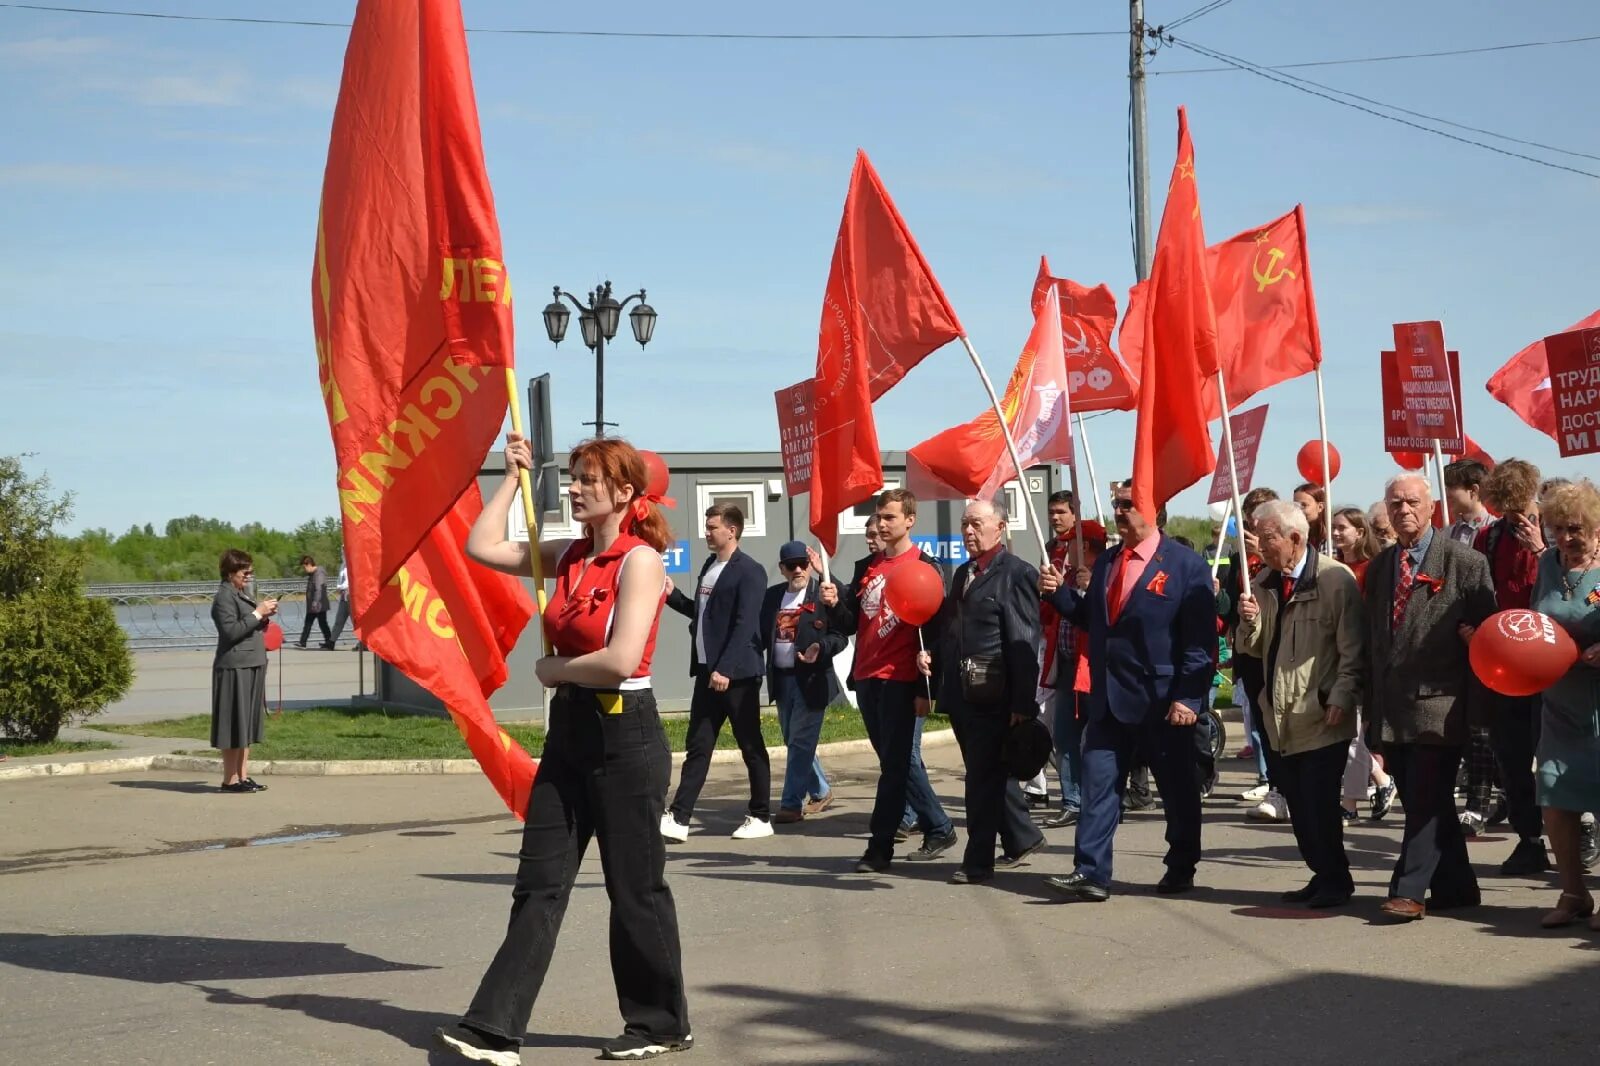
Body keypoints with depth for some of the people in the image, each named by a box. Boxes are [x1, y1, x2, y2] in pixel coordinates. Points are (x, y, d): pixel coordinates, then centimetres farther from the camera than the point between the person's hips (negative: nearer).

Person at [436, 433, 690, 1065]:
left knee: (635, 887, 4)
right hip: (569, 731, 8)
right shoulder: (571, 557, 10)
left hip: (624, 735, -8)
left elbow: (620, 660, -23)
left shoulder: (639, 561, -14)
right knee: (539, 883, 4)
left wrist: (555, 669, -8)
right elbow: (482, 547, 14)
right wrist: (514, 476, 13)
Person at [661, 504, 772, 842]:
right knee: (697, 747, 5)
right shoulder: (709, 566, 14)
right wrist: (673, 596, 9)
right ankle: (678, 818, 3)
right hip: (707, 671, 8)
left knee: (751, 747, 3)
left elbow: (745, 624, -18)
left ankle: (761, 818, 12)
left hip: (737, 674, -8)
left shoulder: (749, 572, -11)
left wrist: (725, 669, -24)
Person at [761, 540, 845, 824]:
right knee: (795, 742, 15)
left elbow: (840, 635, -10)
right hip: (782, 679, 6)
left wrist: (821, 648, -28)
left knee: (801, 742, -5)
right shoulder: (772, 596, 11)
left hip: (811, 679, -6)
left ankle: (791, 803, -1)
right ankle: (820, 793, 31)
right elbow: (762, 634, 12)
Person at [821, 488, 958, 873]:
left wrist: (924, 689, -12)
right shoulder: (866, 567, 14)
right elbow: (850, 624, 15)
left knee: (895, 763, -5)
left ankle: (880, 847, -3)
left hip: (900, 680, -7)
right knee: (899, 760, 12)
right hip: (867, 678, 7)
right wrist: (835, 604, -7)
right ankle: (938, 829, 24)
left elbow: (933, 629, -9)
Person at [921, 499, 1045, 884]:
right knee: (990, 774, 17)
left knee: (984, 776, -4)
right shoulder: (963, 573, 18)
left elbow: (1024, 645, -14)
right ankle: (1022, 838, 32)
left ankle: (978, 863, 2)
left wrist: (1023, 704, -17)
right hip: (960, 693, 9)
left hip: (992, 696, -9)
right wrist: (931, 654, 5)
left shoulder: (1017, 574, -9)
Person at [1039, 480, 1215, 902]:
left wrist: (1188, 697, -18)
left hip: (1162, 701, -5)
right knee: (1098, 784, -1)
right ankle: (1092, 873, 0)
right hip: (1109, 697, 5)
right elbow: (1091, 619, 18)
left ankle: (1181, 869, 24)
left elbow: (1200, 640, -12)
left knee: (1177, 788, 9)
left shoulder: (1186, 565, -8)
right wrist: (1060, 592, 1)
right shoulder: (1106, 562, 11)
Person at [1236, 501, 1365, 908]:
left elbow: (1353, 650, -10)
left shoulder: (1336, 579, -9)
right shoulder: (1263, 583, 12)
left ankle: (1335, 880, 5)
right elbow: (1252, 647, 15)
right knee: (1298, 804, 7)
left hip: (1322, 717, -6)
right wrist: (1249, 620, -6)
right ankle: (1323, 875, 18)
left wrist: (1340, 699, -16)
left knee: (1320, 802, -8)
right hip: (1280, 716, 6)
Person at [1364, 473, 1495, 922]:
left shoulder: (1464, 561, -3)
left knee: (1427, 802, -9)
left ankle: (1409, 891, -7)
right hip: (1391, 709, 6)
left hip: (1438, 704, -6)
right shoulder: (1378, 567, 14)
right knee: (1423, 803, 11)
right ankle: (1455, 889, 20)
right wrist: (1371, 702, 15)